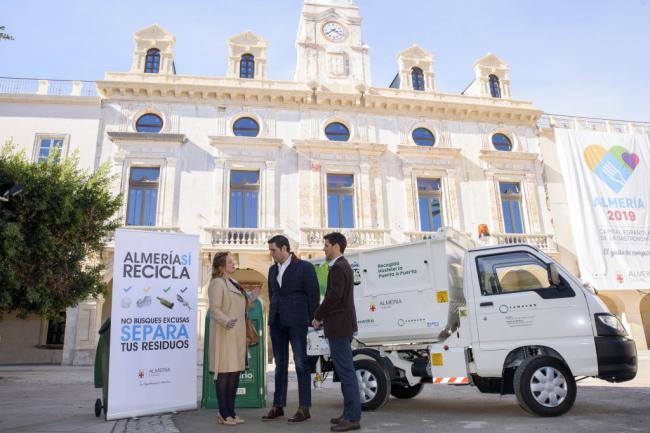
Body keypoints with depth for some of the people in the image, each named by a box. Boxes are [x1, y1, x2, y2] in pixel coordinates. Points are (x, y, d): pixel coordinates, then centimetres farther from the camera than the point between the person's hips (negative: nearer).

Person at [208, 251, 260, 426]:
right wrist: (226, 322, -34)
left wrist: (251, 299, 12)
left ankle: (231, 412, 18)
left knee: (235, 373, 9)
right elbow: (215, 310, -19)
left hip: (237, 336, 8)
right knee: (224, 373, -3)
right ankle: (223, 414, 6)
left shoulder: (234, 283, 17)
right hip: (224, 335, -8)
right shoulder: (217, 283, -10)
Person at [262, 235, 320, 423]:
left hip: (296, 322, -6)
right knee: (280, 364, 11)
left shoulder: (304, 267, -7)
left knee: (301, 363, -2)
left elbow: (314, 294, -6)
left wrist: (311, 320, -6)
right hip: (277, 322, 6)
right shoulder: (273, 269, 12)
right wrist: (273, 317, 13)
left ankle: (304, 408, 5)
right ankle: (278, 406, 18)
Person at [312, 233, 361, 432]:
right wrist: (323, 315, 10)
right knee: (345, 370, 13)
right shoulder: (343, 265, 17)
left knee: (345, 371, -6)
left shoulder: (338, 267, -14)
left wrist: (318, 316, -9)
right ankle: (350, 413, 21)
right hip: (343, 324, 10)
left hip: (339, 325, -10)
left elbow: (334, 296, -21)